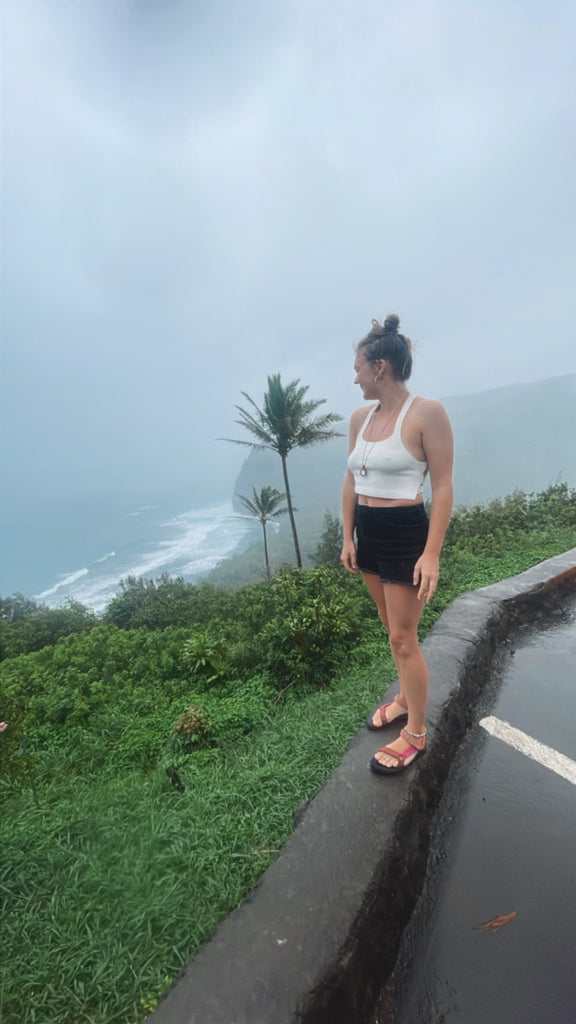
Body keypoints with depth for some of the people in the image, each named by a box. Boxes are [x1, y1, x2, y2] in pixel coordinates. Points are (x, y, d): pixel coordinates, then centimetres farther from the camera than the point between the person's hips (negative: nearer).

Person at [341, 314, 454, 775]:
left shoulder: (426, 413, -13)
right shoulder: (360, 418, 7)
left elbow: (443, 487, -14)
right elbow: (351, 482, 10)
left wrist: (431, 555, -18)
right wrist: (348, 538, 8)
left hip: (405, 533, -7)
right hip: (367, 532, 7)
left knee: (403, 638, 3)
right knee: (393, 628, 21)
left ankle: (416, 734, 24)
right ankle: (406, 698, 43)